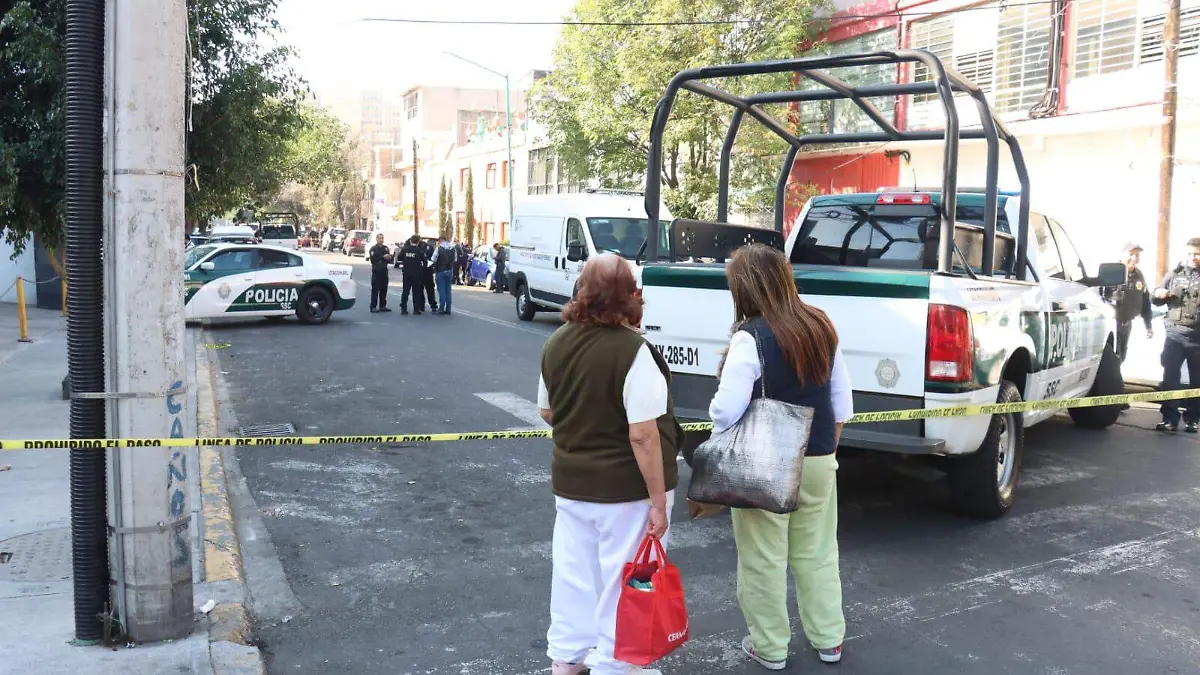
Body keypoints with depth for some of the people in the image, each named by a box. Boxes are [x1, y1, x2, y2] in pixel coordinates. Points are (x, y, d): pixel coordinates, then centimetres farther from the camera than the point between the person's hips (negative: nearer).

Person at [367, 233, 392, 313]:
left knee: (384, 289, 8)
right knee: (375, 290, -6)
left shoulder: (385, 248, 15)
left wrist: (389, 257, -10)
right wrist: (383, 257, -16)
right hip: (376, 271, -6)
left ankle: (382, 306, 16)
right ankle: (373, 307, -4)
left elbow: (390, 260, 13)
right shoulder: (373, 249, -3)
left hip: (384, 271, 6)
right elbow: (373, 259, -17)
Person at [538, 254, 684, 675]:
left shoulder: (557, 343, -1)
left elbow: (547, 412, 12)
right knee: (621, 579, 9)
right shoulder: (632, 351, -23)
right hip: (626, 489, -6)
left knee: (573, 571, 19)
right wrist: (658, 501, -17)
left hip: (570, 482, 7)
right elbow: (643, 436, -23)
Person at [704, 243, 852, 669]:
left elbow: (727, 412, -22)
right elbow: (841, 399, 9)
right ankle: (829, 640, 31)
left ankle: (769, 647, 21)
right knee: (818, 552, 19)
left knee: (764, 558, 9)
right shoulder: (821, 326, 1)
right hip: (818, 460, 7)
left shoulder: (750, 337, -20)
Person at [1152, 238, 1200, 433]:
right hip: (1175, 334, 1)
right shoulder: (1175, 274, 9)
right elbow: (1156, 299, 15)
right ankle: (1170, 418, -1)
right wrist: (1158, 294, -7)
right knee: (1170, 377, -5)